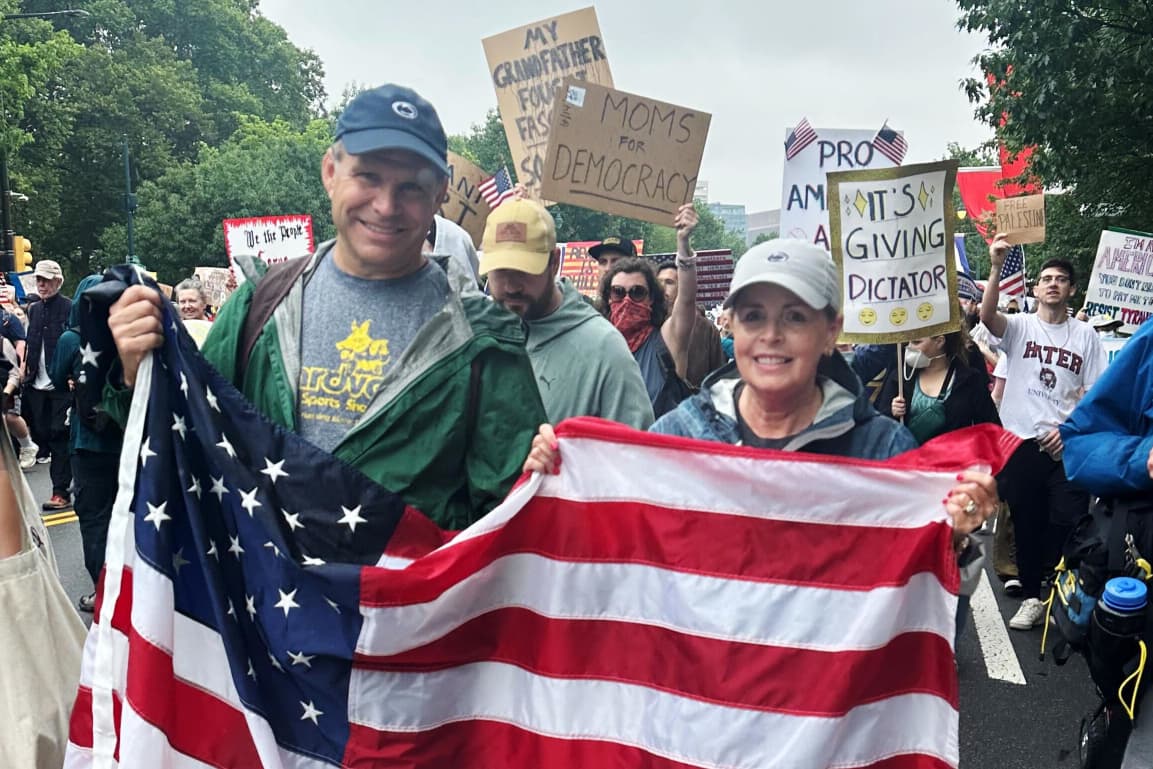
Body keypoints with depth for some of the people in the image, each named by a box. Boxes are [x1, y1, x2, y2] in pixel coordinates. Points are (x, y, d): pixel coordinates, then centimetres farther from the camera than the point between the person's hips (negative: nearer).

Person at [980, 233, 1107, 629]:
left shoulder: (1085, 336, 7)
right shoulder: (1019, 326, 3)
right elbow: (987, 316, -20)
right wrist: (996, 267, -32)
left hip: (1067, 446, 0)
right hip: (1022, 443, 0)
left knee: (1068, 524, 0)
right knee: (1027, 525, 9)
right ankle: (1032, 597, 21)